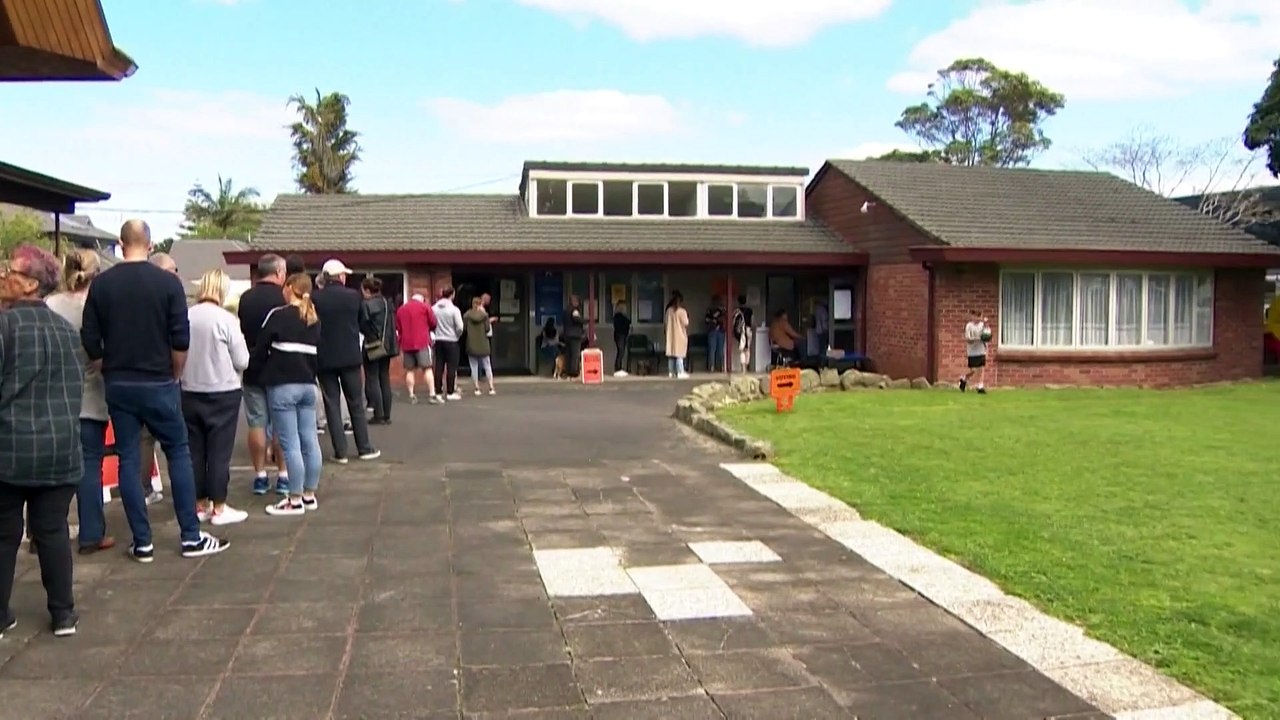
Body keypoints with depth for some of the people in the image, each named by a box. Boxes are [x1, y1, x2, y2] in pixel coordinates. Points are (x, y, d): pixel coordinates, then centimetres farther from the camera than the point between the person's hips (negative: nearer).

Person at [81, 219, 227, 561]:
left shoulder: (101, 284, 0)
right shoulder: (168, 282, -8)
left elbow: (89, 341, 0)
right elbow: (181, 340, -10)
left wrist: (110, 371, 15)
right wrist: (175, 377, 5)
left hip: (118, 385, 2)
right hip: (158, 383, -2)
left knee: (128, 461, 8)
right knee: (178, 454, 8)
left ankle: (142, 543, 11)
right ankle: (192, 537, 9)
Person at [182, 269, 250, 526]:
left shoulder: (185, 317, -3)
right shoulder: (226, 319, -12)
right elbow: (242, 361, -8)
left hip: (189, 393, 4)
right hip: (222, 393, -4)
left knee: (195, 451, 11)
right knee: (219, 451, 2)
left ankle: (200, 505, 19)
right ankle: (219, 508, 6)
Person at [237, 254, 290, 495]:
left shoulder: (245, 298, 2)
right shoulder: (283, 298, -10)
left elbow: (239, 331, 10)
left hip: (252, 369, 3)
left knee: (257, 423, 6)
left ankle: (260, 476, 9)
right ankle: (283, 475, 7)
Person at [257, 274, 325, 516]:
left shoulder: (278, 315, -8)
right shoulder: (316, 319, 11)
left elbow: (260, 350, -4)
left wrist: (271, 366, 13)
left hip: (282, 386, -6)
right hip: (308, 384, 6)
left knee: (290, 444, -4)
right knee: (310, 441, 8)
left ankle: (295, 500, 0)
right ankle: (309, 495, 16)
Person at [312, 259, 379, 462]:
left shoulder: (315, 298, -7)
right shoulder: (353, 296, -6)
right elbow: (362, 322, 6)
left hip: (324, 359, 0)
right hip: (350, 356, 0)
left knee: (332, 404, 6)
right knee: (356, 403, 10)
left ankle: (340, 452, 6)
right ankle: (364, 448, 15)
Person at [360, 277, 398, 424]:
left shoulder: (366, 305, -14)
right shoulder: (387, 304, 7)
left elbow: (362, 327, -13)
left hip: (373, 347, -6)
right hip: (387, 346, 7)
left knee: (373, 380, 0)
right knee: (385, 380, 11)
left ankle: (379, 415, -2)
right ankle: (387, 415, 12)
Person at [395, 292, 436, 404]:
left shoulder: (400, 309, 15)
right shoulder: (425, 306, 4)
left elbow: (398, 328, 15)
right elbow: (433, 323, 3)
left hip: (406, 344, 3)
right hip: (422, 342, -3)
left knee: (409, 370, 7)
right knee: (427, 368, -4)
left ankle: (411, 395, 5)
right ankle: (432, 394, -11)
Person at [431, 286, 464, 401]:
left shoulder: (434, 309, -1)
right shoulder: (454, 309, -12)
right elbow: (460, 327, -13)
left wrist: (436, 333, 14)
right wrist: (457, 336, 6)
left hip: (438, 341, 4)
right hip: (451, 341, -4)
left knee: (439, 367, 7)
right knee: (451, 367, 4)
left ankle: (438, 392, 9)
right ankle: (450, 392, 8)